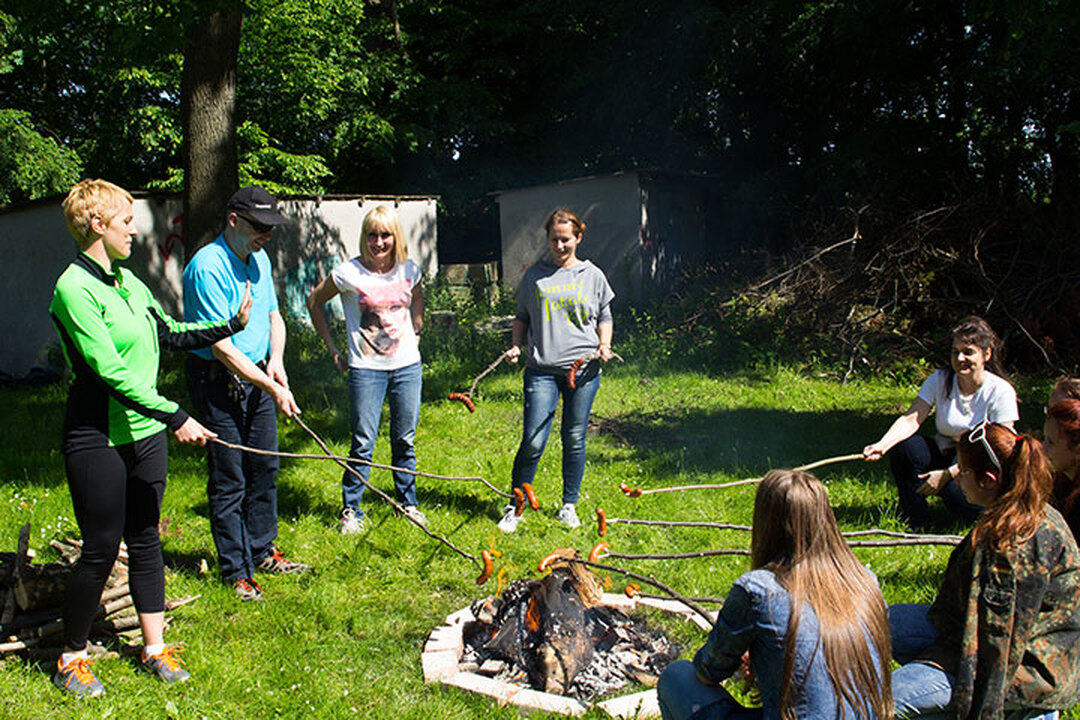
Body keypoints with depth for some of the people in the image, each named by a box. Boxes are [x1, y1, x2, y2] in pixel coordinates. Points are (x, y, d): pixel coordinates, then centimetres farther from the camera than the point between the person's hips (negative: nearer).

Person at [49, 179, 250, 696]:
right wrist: (175, 416, -24)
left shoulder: (127, 280, 9)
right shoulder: (75, 287, -16)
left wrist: (231, 325, 16)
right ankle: (71, 658, 23)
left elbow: (171, 334, 20)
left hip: (146, 433, 7)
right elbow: (110, 371, -23)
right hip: (99, 439, -7)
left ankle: (154, 647, 25)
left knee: (145, 540, 13)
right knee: (100, 550, 3)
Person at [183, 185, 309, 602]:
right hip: (217, 380, -8)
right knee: (229, 480, 0)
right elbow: (221, 346, -23)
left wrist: (275, 360, -2)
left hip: (257, 377, 8)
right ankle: (236, 572, 12)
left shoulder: (259, 260, 7)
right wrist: (272, 388, -23)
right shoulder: (208, 267, -20)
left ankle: (263, 552, 30)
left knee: (264, 469, 15)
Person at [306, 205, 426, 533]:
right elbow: (314, 302, 3)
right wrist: (334, 349, 2)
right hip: (366, 368, -3)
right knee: (363, 443, -1)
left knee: (405, 439, 11)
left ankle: (408, 503, 26)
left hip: (407, 365, 3)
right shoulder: (349, 273, -9)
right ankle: (351, 511, 14)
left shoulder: (409, 270, 2)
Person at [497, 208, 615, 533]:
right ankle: (515, 507, 10)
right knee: (533, 442, -5)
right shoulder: (535, 275, 9)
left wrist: (605, 344, -1)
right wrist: (515, 346, 1)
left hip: (583, 370, 1)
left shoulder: (592, 275, 9)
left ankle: (569, 505, 22)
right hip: (541, 369, -1)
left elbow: (604, 317, 16)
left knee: (575, 439, 7)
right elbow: (522, 317, 16)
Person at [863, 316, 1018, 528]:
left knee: (959, 494, -36)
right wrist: (882, 445, -37)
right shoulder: (940, 380, -6)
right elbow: (911, 419, -17)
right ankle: (914, 519, -10)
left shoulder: (1001, 391, -14)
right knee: (903, 444, -25)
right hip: (945, 455, 4)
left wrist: (947, 474, -25)